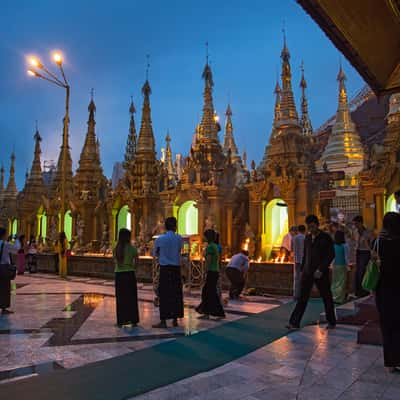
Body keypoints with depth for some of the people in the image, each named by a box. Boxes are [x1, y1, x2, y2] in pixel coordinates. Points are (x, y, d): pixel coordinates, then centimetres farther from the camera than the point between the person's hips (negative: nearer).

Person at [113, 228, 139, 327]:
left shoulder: (116, 248, 3)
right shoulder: (132, 248, -7)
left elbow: (116, 262, 2)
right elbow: (136, 263, -3)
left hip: (118, 274, 3)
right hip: (129, 274, -3)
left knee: (120, 298, 10)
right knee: (131, 298, 8)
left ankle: (121, 320, 14)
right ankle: (132, 320, 14)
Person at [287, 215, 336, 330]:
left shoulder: (326, 238, -5)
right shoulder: (307, 238, 11)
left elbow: (331, 255, -10)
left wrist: (321, 269, -17)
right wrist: (302, 269, 11)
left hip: (321, 273, -4)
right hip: (307, 272, 4)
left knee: (327, 298, 9)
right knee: (302, 298, 0)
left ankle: (331, 322, 25)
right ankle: (294, 323, -1)